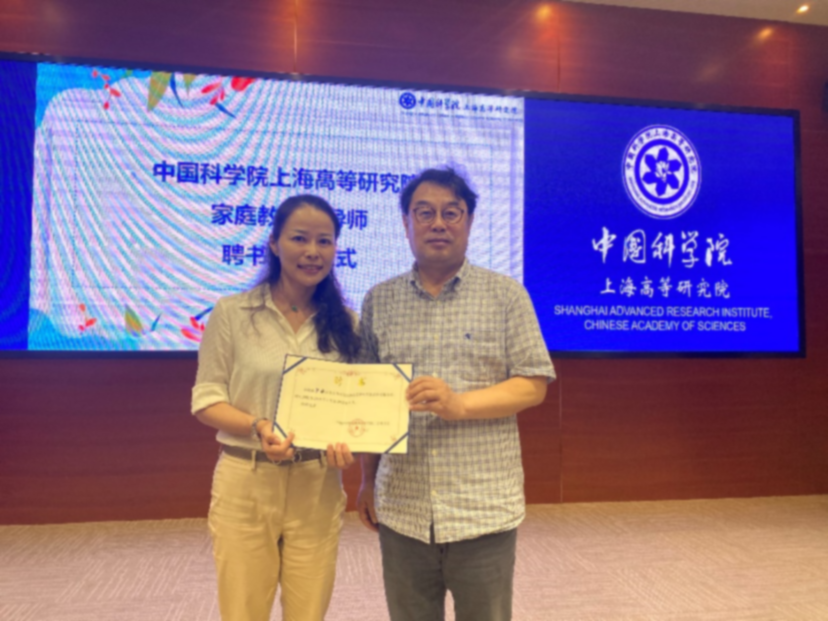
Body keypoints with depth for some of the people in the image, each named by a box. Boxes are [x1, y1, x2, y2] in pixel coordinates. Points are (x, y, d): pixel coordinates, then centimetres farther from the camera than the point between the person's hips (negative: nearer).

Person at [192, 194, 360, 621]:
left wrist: (346, 441, -12)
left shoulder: (344, 323, 3)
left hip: (317, 486, 2)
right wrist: (257, 427, -21)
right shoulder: (232, 313, -5)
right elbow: (206, 399, -4)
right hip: (245, 483, -2)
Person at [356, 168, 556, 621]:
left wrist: (459, 404, -18)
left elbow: (533, 385, -4)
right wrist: (367, 480, 10)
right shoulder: (378, 301, 6)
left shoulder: (506, 295, -2)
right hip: (401, 511, 2)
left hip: (484, 508, -2)